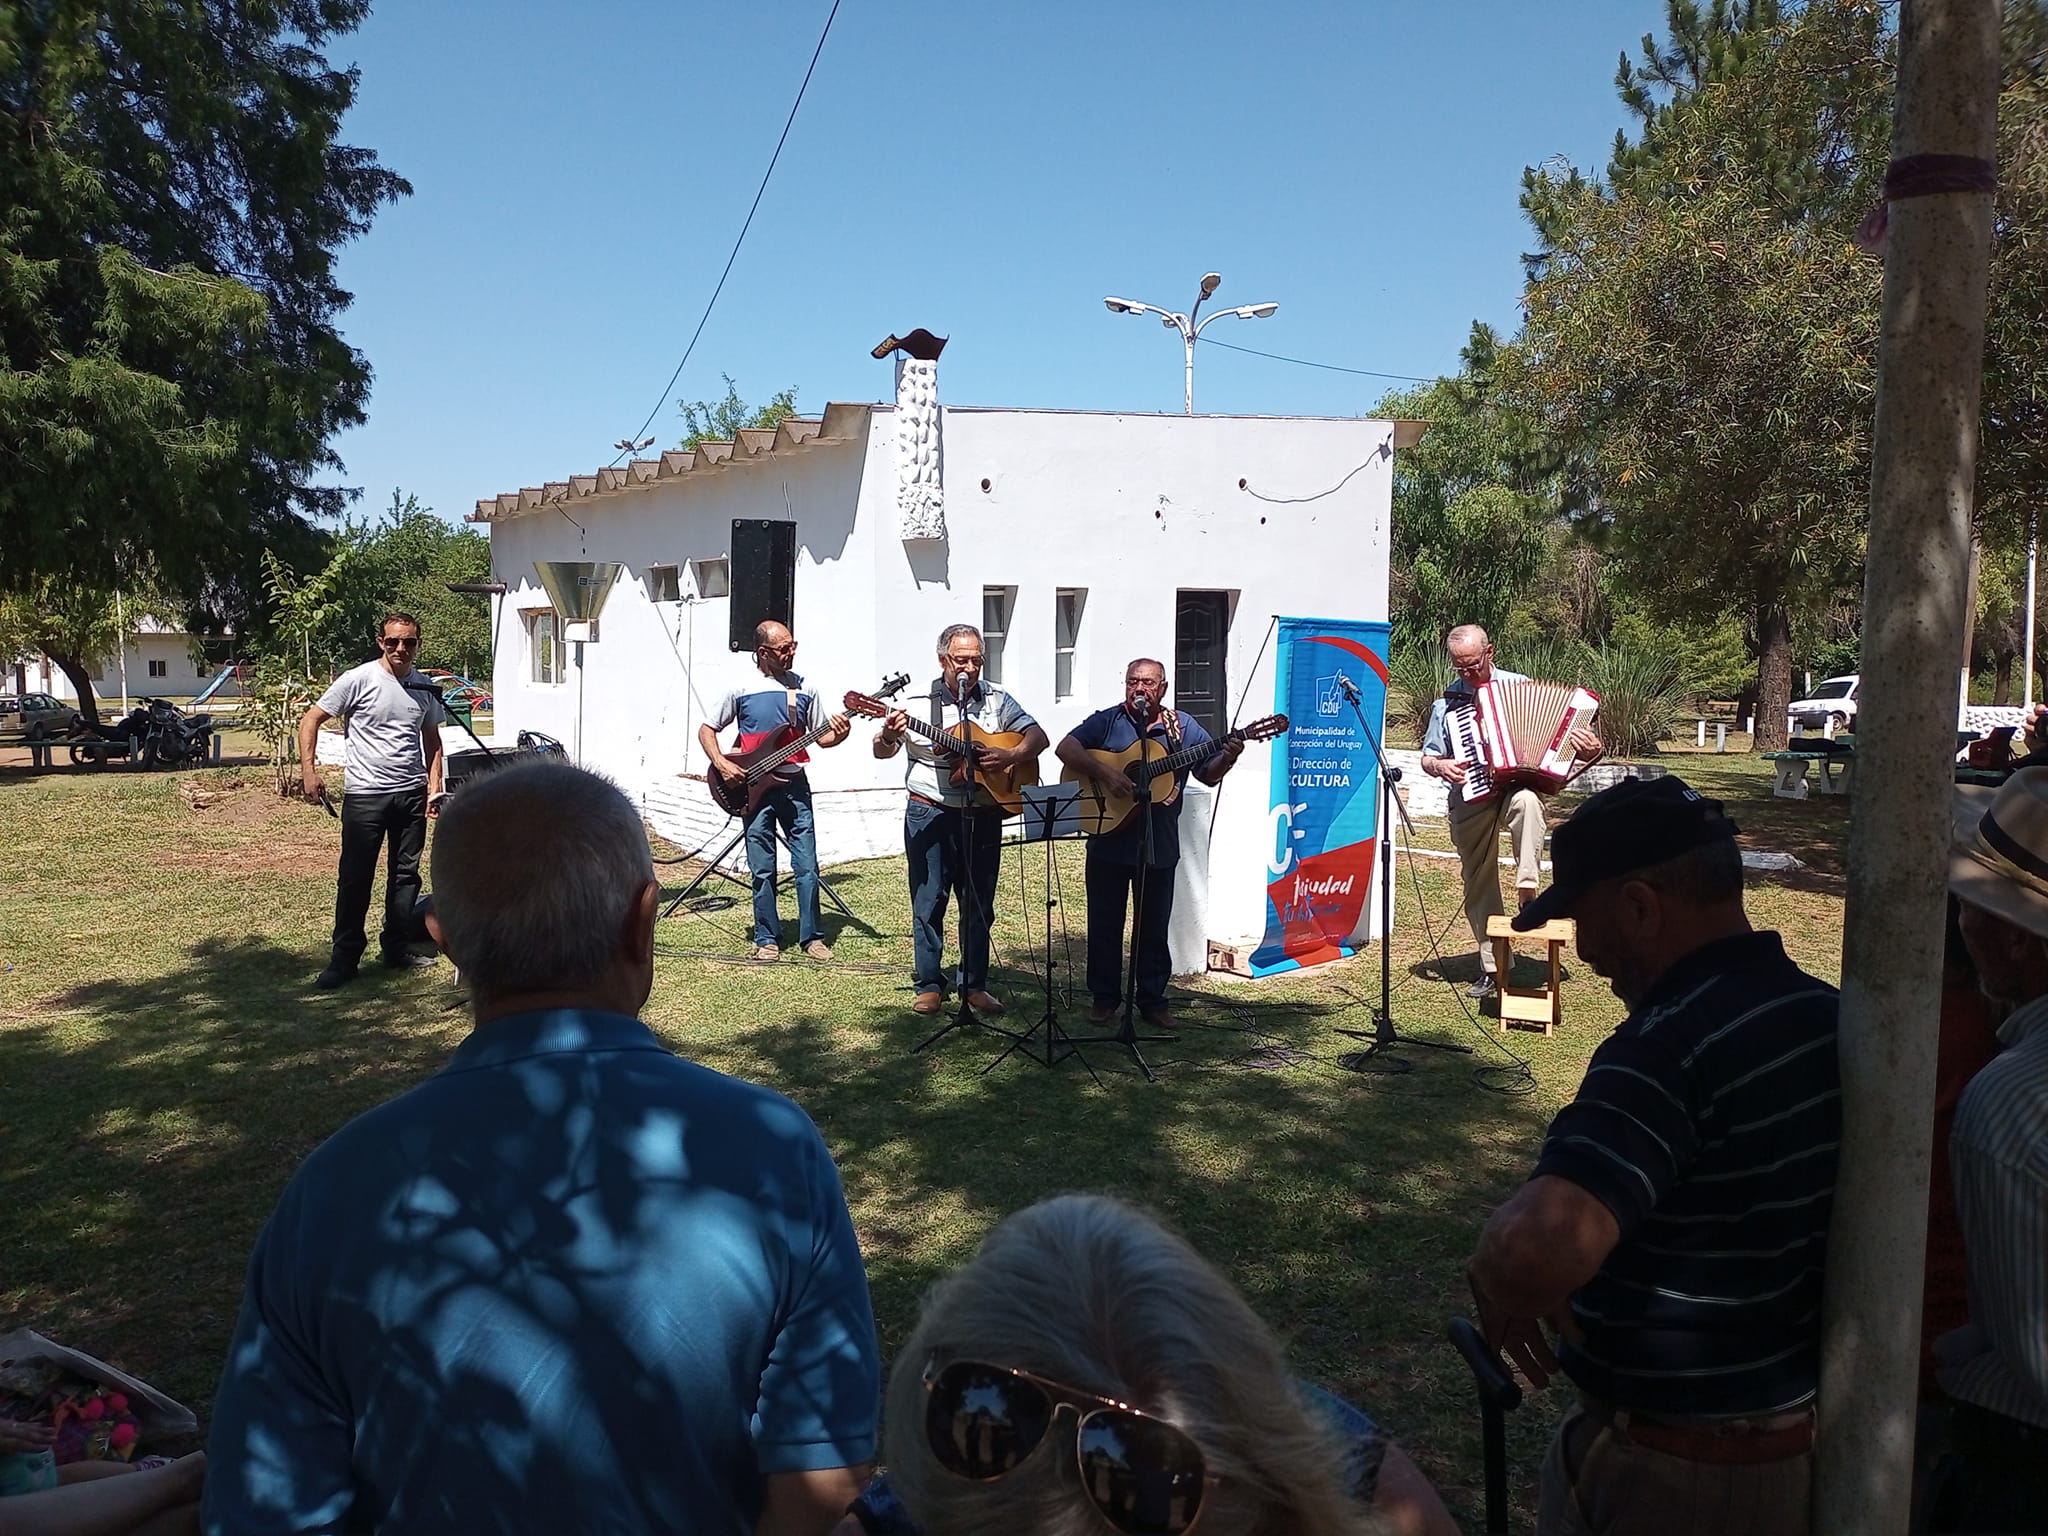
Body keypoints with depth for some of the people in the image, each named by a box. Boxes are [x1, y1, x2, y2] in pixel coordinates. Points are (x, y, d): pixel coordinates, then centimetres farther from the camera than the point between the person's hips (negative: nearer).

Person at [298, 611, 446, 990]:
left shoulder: (425, 689, 7)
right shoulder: (359, 680, -8)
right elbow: (310, 719, -4)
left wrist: (434, 789, 7)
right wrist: (309, 770, -13)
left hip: (411, 793, 5)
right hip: (365, 795, -4)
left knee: (406, 873, 11)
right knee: (355, 877, -1)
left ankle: (397, 946, 24)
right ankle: (345, 958, 8)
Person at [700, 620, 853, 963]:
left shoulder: (804, 688, 5)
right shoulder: (741, 690, -2)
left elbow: (821, 736, 10)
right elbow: (706, 729, 6)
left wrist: (838, 735, -12)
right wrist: (720, 763, -10)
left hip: (794, 784, 2)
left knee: (807, 867, -1)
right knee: (762, 871, 4)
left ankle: (811, 937, 10)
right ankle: (767, 940, 15)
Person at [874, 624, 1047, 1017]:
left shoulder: (996, 700, 4)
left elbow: (1038, 737, 5)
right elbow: (881, 752, -6)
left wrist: (1010, 756, -15)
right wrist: (889, 735, -29)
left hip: (983, 815, 2)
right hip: (930, 813, -2)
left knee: (979, 904, 9)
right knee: (928, 901, 3)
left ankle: (975, 985, 21)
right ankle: (929, 985, 14)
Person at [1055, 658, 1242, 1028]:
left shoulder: (1182, 727, 5)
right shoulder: (1106, 721, 0)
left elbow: (1209, 773, 3)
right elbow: (1065, 748, -12)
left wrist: (1228, 757, -18)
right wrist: (1102, 771, -24)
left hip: (1160, 845, 1)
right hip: (1109, 841, -1)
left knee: (1154, 927, 9)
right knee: (1104, 924, 8)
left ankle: (1152, 999, 21)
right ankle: (1104, 997, 21)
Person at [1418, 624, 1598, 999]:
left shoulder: (1521, 686, 6)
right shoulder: (1446, 703, 11)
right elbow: (1427, 758, 16)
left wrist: (1587, 747, -12)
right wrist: (1439, 765, -7)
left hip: (1518, 782, -2)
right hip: (1470, 798, 2)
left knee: (1526, 801, -39)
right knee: (1479, 886, 4)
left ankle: (1527, 893, -33)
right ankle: (1492, 967, 16)